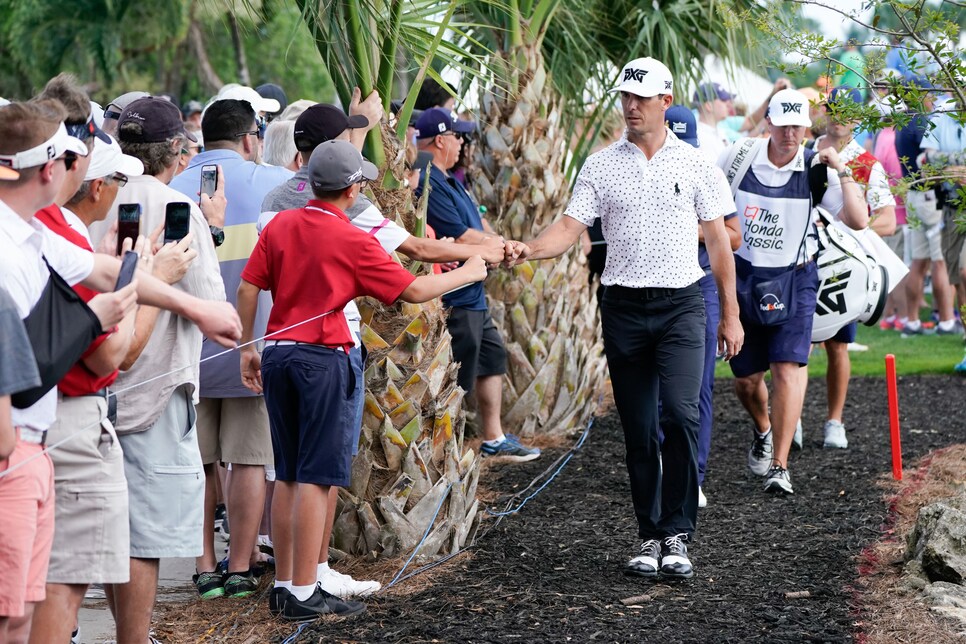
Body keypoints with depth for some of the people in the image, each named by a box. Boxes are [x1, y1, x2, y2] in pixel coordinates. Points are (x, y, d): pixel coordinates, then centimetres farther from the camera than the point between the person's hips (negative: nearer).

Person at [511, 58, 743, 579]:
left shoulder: (694, 164, 4)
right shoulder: (600, 166, 5)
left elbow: (717, 239, 8)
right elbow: (569, 227, -3)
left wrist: (730, 314, 7)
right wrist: (526, 250, -24)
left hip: (682, 305, -2)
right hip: (623, 307, 2)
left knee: (681, 414, -18)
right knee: (638, 430, 5)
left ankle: (677, 535, -11)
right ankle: (650, 537, 15)